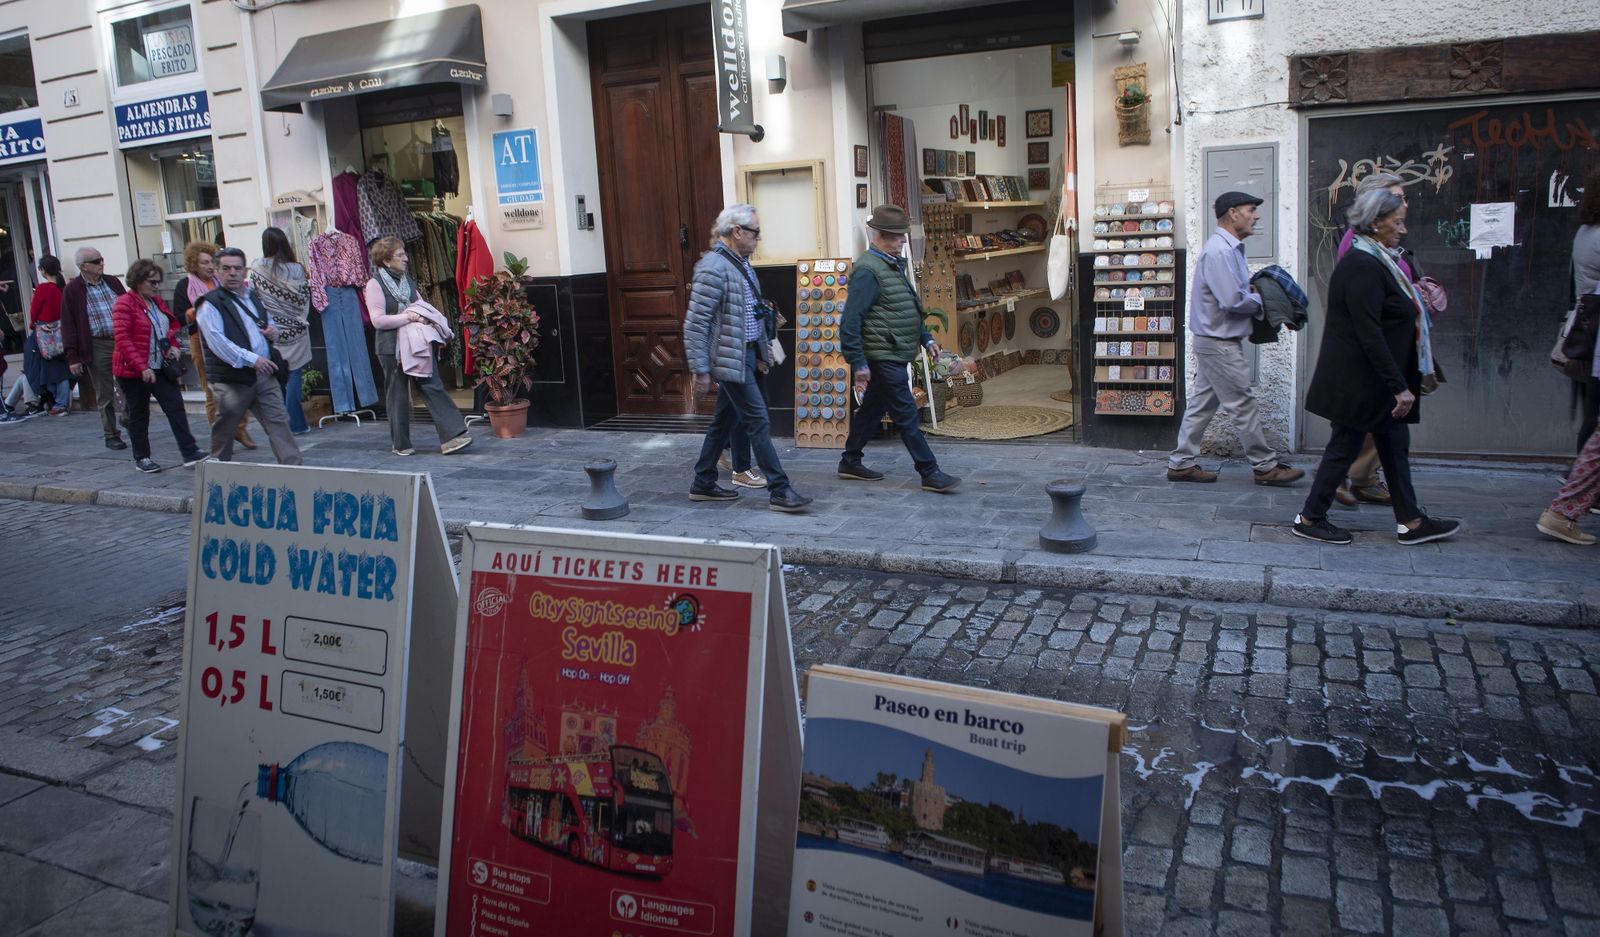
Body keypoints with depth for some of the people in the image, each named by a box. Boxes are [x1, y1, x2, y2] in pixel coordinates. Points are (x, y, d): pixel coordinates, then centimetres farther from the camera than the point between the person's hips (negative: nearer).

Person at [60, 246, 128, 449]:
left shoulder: (112, 282, 10)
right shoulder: (72, 290, -2)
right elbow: (68, 325, -2)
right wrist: (73, 357, -7)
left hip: (122, 341, 3)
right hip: (97, 347, -3)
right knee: (105, 395, 5)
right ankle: (111, 436, 14)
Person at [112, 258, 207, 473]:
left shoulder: (157, 301, 11)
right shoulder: (124, 304, -12)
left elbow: (171, 325, 25)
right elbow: (123, 339, -18)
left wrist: (173, 345, 4)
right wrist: (142, 367, -23)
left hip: (160, 367, 6)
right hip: (133, 370, -6)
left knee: (176, 406, -2)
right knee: (139, 414, 5)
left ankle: (190, 453, -4)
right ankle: (141, 458, 16)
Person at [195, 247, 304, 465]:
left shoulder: (253, 296, 17)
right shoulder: (210, 304, -5)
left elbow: (267, 323, 34)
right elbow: (217, 342, -17)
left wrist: (273, 331, 8)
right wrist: (251, 359, -22)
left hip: (265, 374, 5)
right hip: (231, 378, -5)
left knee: (278, 422, -2)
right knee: (224, 431, 5)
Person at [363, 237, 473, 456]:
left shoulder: (407, 280, 13)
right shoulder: (374, 284, -8)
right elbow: (378, 320, -17)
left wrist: (422, 315, 2)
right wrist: (408, 317, -19)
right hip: (392, 348, -6)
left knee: (433, 388, -3)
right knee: (398, 395, 4)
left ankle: (452, 436, -7)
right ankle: (401, 444, 16)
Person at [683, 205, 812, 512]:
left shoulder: (741, 263, 11)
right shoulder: (713, 268, -19)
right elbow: (695, 323, -19)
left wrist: (763, 345, 22)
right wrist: (700, 370, -19)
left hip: (747, 354, 9)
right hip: (730, 358, -9)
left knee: (725, 421, 15)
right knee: (758, 420, -6)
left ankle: (703, 484, 26)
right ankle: (779, 491, 0)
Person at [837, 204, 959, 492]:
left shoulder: (893, 266, 14)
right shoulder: (868, 271, -17)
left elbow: (907, 312, 25)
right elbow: (850, 321, -21)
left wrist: (926, 339, 18)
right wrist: (858, 363, -22)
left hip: (893, 357, 10)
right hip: (882, 358, -10)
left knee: (873, 409, 17)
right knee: (907, 416, -6)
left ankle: (850, 462, 29)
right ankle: (930, 474, -2)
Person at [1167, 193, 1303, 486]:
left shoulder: (1231, 248, 15)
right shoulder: (1219, 251, -19)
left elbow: (1239, 289, 21)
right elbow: (1233, 301, -25)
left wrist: (1253, 291, 0)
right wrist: (1259, 300, -8)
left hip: (1215, 341, 11)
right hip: (1219, 343, -11)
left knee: (1202, 403, 12)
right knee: (1243, 404, -2)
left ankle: (1181, 463, 16)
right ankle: (1266, 466, 7)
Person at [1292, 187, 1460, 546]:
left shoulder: (1374, 261, 13)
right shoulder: (1362, 267, -20)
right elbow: (1369, 333, -25)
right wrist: (1399, 386, -23)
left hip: (1376, 380, 10)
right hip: (1358, 380, -10)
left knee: (1395, 445, 13)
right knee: (1344, 447, 1)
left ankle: (1411, 521, 21)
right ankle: (1310, 518, 13)